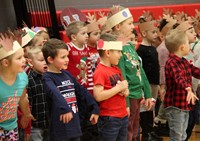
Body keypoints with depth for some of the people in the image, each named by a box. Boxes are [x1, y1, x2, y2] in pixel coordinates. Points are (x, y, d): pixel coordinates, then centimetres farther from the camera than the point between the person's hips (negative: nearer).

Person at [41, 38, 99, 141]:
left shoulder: (67, 74, 10)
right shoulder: (47, 77, -12)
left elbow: (82, 91, 15)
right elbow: (54, 93, -32)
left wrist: (95, 108, 14)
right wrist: (64, 108, -48)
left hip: (75, 125, 7)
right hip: (60, 129, -7)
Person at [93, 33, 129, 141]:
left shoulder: (117, 69, 10)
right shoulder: (100, 71, -16)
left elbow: (125, 90, 17)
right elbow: (98, 96, -25)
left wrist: (125, 91, -6)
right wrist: (118, 88, -19)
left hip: (123, 116, 8)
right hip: (109, 119, -8)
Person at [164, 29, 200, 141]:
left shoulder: (184, 62, 11)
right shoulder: (171, 62, -20)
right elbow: (178, 78, -37)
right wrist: (188, 89, -53)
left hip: (185, 105, 10)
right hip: (174, 106, -9)